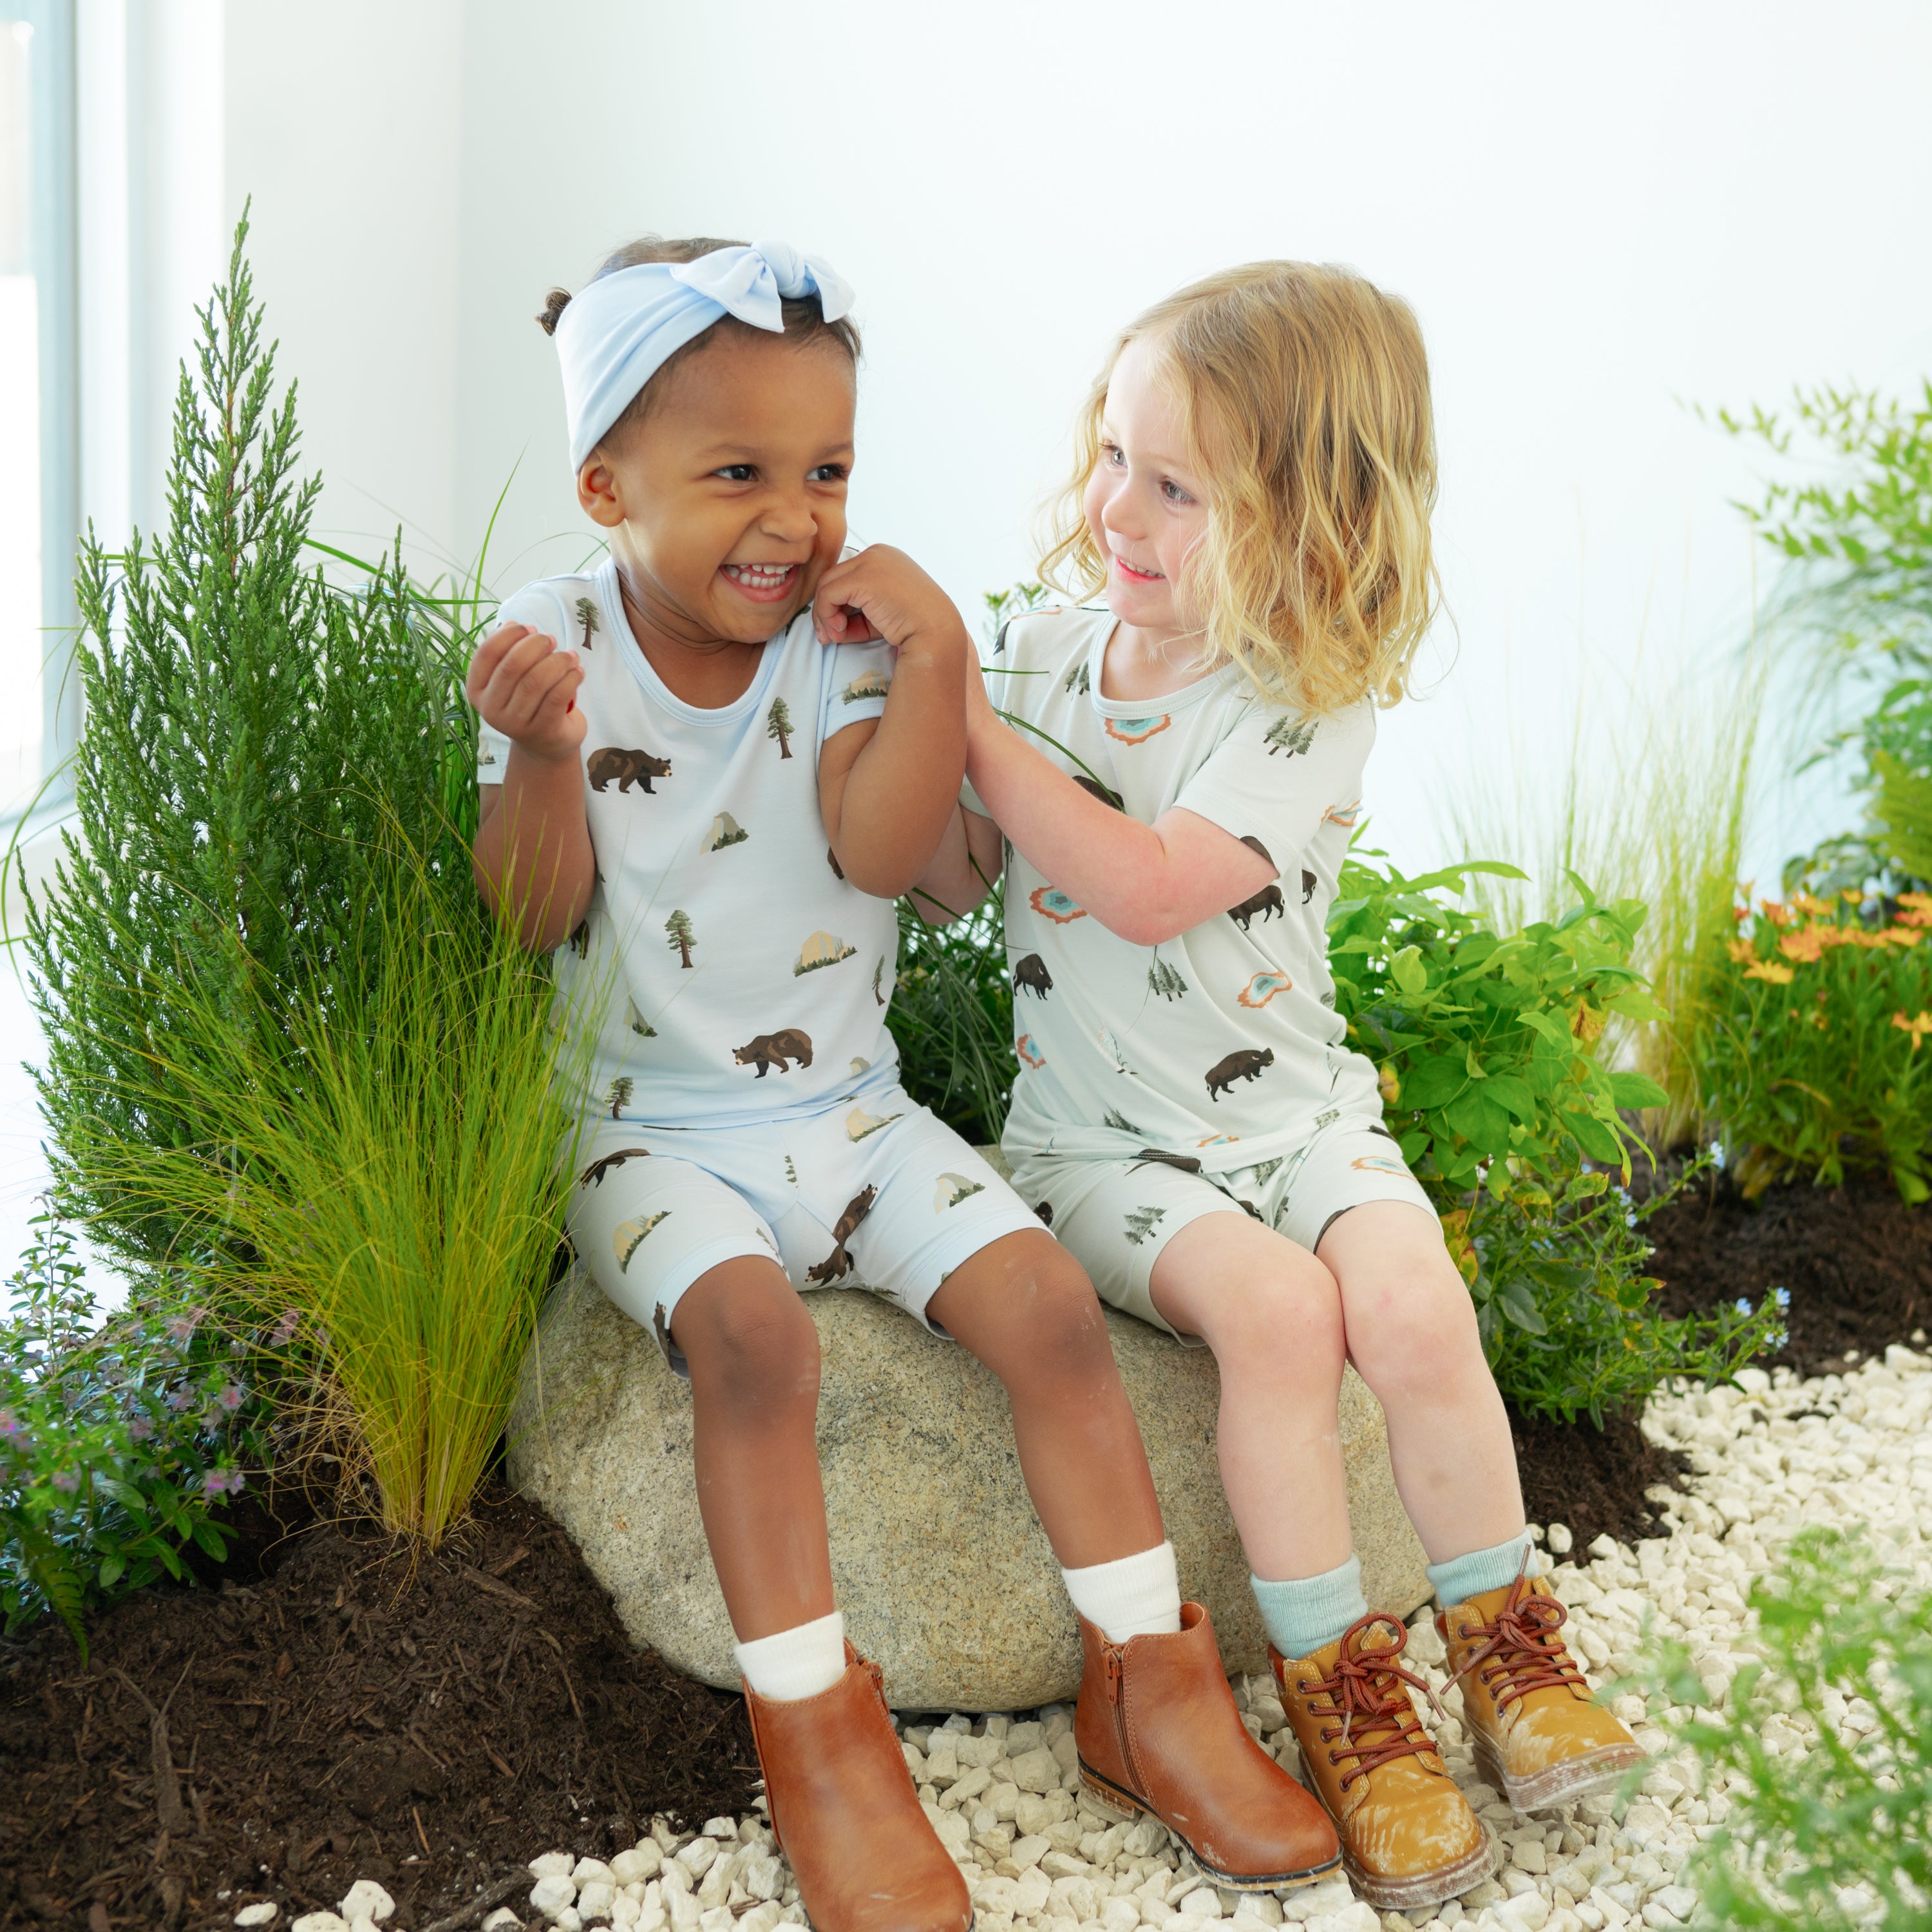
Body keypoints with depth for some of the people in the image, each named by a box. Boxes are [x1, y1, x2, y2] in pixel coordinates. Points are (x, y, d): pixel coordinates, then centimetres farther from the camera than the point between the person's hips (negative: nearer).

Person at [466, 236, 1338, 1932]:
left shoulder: (840, 639, -1)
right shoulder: (553, 651, -5)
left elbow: (883, 851, -16)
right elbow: (532, 920, -9)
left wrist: (938, 662, -24)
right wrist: (541, 761, -26)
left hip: (848, 1107, 3)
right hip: (651, 1133, -2)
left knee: (1047, 1295, -16)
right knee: (750, 1327, -31)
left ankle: (1149, 1682, -3)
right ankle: (814, 1727, -17)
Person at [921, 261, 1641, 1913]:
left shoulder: (1313, 710, -12)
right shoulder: (1044, 653, 0)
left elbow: (1148, 890, -26)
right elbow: (946, 886, 1)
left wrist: (967, 716, -22)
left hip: (1289, 1108, 0)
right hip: (1102, 1138, 1)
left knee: (1416, 1305, -25)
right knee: (1274, 1305, -27)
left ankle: (1507, 1645, 2)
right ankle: (1336, 1683, -9)